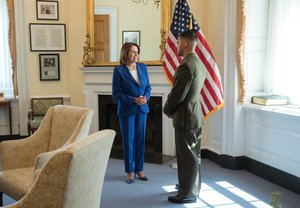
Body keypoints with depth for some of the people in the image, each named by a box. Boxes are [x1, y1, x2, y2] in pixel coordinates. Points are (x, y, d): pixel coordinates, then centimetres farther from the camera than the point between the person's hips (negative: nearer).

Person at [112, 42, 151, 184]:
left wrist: (146, 97, -10)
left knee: (140, 140, 9)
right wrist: (133, 100, -19)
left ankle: (139, 169, 23)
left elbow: (148, 87, 10)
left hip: (142, 109, 4)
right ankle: (130, 171, 18)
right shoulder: (119, 70, -9)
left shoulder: (143, 67, 5)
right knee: (128, 140, 5)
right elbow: (116, 92, -10)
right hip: (127, 110, -4)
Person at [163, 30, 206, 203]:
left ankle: (188, 193, 11)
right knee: (194, 155, 18)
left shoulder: (186, 66, -20)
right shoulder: (199, 64, 11)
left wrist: (167, 110, -1)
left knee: (187, 156, 0)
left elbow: (176, 95, -20)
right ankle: (193, 186, 32)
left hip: (186, 118, -9)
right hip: (196, 116, 10)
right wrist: (172, 109, 12)